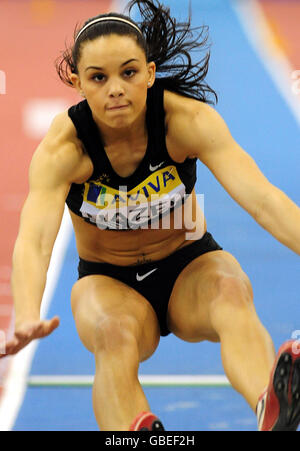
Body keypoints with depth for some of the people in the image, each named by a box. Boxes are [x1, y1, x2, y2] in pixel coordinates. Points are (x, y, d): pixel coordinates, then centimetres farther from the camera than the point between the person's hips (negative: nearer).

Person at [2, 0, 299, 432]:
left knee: (231, 292, -37)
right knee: (114, 332, -36)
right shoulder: (62, 148, -23)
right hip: (109, 282, 1)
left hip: (189, 267, -1)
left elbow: (261, 197, -32)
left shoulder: (188, 119, -21)